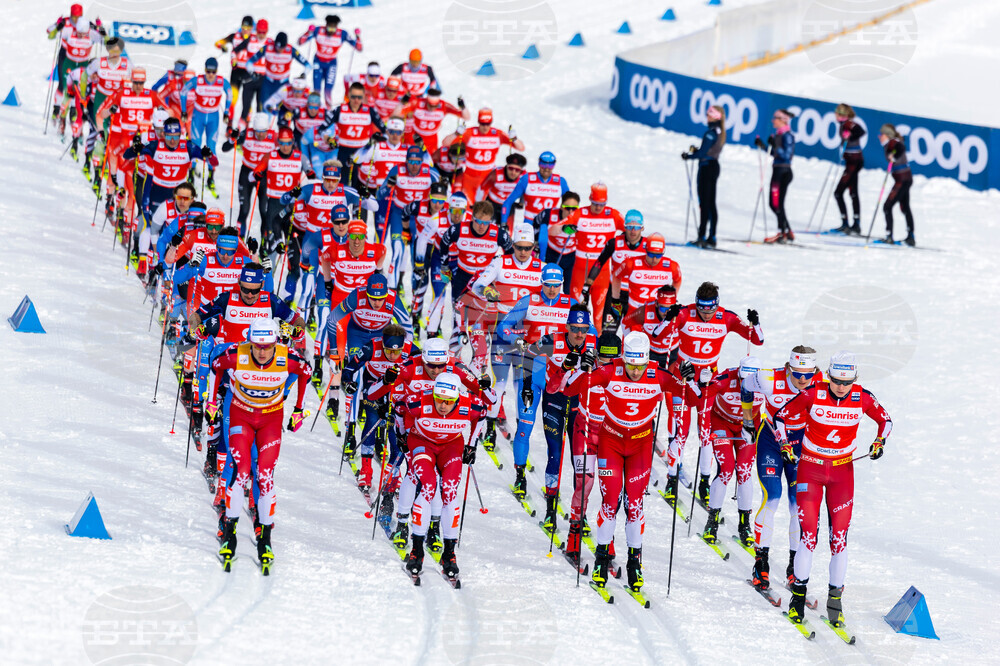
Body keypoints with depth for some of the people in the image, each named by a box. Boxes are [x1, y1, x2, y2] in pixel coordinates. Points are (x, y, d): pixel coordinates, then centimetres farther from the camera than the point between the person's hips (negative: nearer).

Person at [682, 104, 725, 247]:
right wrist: (697, 151, 8)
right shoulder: (720, 132, 10)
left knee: (704, 204, -8)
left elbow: (702, 153, -19)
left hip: (706, 166, -9)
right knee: (711, 204, 12)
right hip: (714, 166, 9)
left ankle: (702, 237, -8)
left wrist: (688, 156, -5)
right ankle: (711, 237, 14)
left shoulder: (710, 133, -18)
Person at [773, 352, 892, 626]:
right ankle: (798, 595, 5)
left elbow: (885, 419, 10)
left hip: (842, 471, 2)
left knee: (839, 537, -2)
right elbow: (781, 416, -1)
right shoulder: (813, 394, -15)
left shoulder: (862, 398, -9)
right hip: (810, 467, -2)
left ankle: (835, 600, 9)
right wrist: (784, 444, -14)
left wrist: (880, 441, -8)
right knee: (809, 535, -10)